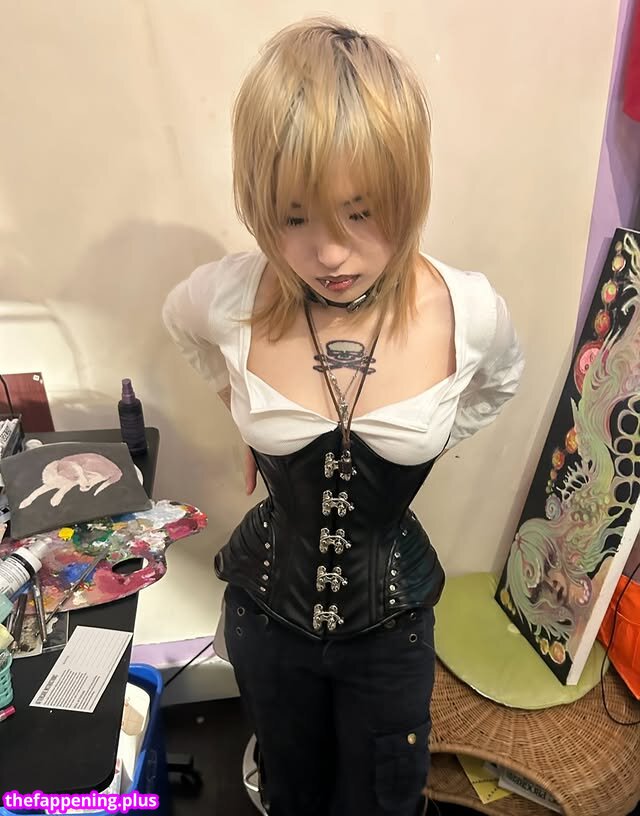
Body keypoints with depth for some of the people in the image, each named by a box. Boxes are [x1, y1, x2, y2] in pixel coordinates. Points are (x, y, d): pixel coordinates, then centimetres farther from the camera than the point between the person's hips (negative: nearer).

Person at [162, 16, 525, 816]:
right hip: (265, 607, 1)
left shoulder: (470, 314, -23)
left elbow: (500, 379, 3)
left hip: (391, 618, 0)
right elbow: (181, 323, 4)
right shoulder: (227, 300, -23)